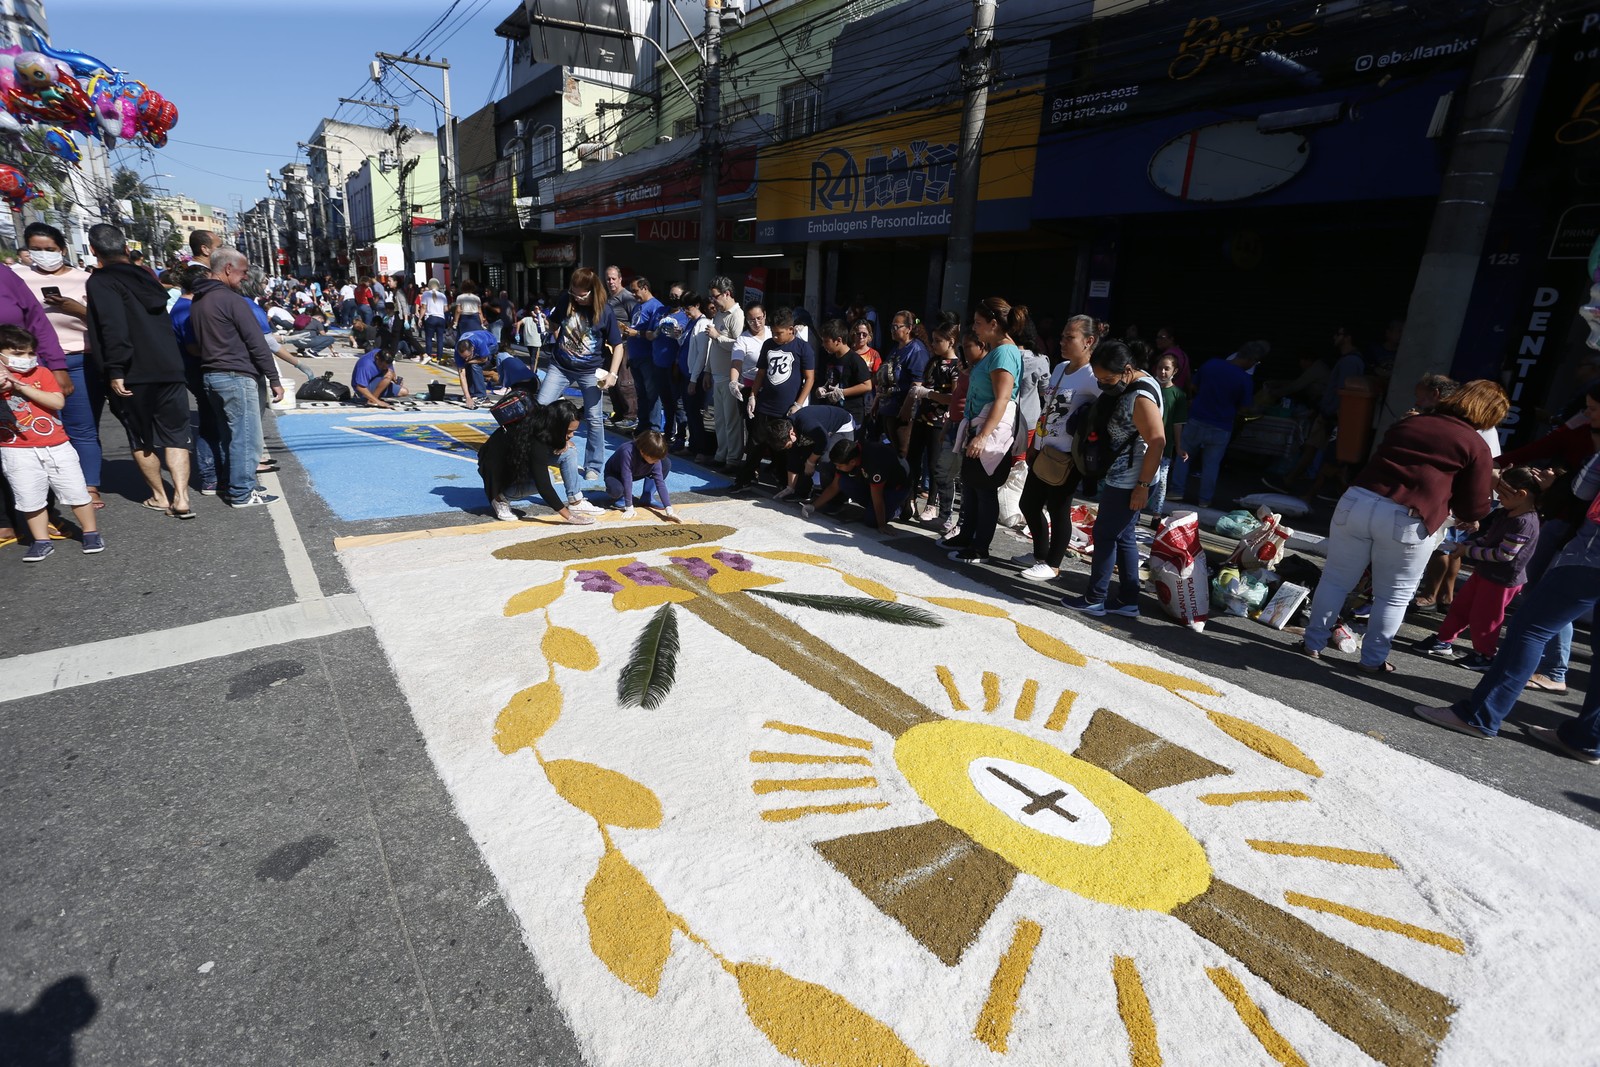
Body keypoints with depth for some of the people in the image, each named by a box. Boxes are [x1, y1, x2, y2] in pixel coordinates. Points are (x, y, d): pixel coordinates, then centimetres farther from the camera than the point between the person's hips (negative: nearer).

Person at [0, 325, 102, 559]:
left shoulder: (41, 373, 5)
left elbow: (58, 401, -7)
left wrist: (22, 387, -14)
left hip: (57, 446, 1)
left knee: (77, 493, 6)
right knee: (30, 500, 4)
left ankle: (91, 533, 19)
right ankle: (41, 541, 14)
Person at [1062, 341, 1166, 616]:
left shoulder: (1140, 397, -21)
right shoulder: (1127, 384, 9)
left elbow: (1157, 441, -24)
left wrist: (1143, 485, -22)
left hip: (1128, 482, -10)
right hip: (1119, 477, 10)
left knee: (1104, 534, -1)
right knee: (1123, 537, 14)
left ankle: (1095, 599, 11)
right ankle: (1129, 601, 22)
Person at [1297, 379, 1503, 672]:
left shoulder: (1406, 423, 19)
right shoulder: (1477, 447, 6)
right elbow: (1474, 510, 6)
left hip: (1357, 502, 3)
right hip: (1408, 522, -3)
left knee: (1336, 579, 14)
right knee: (1394, 596, 14)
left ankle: (1314, 643, 21)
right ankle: (1373, 660, 22)